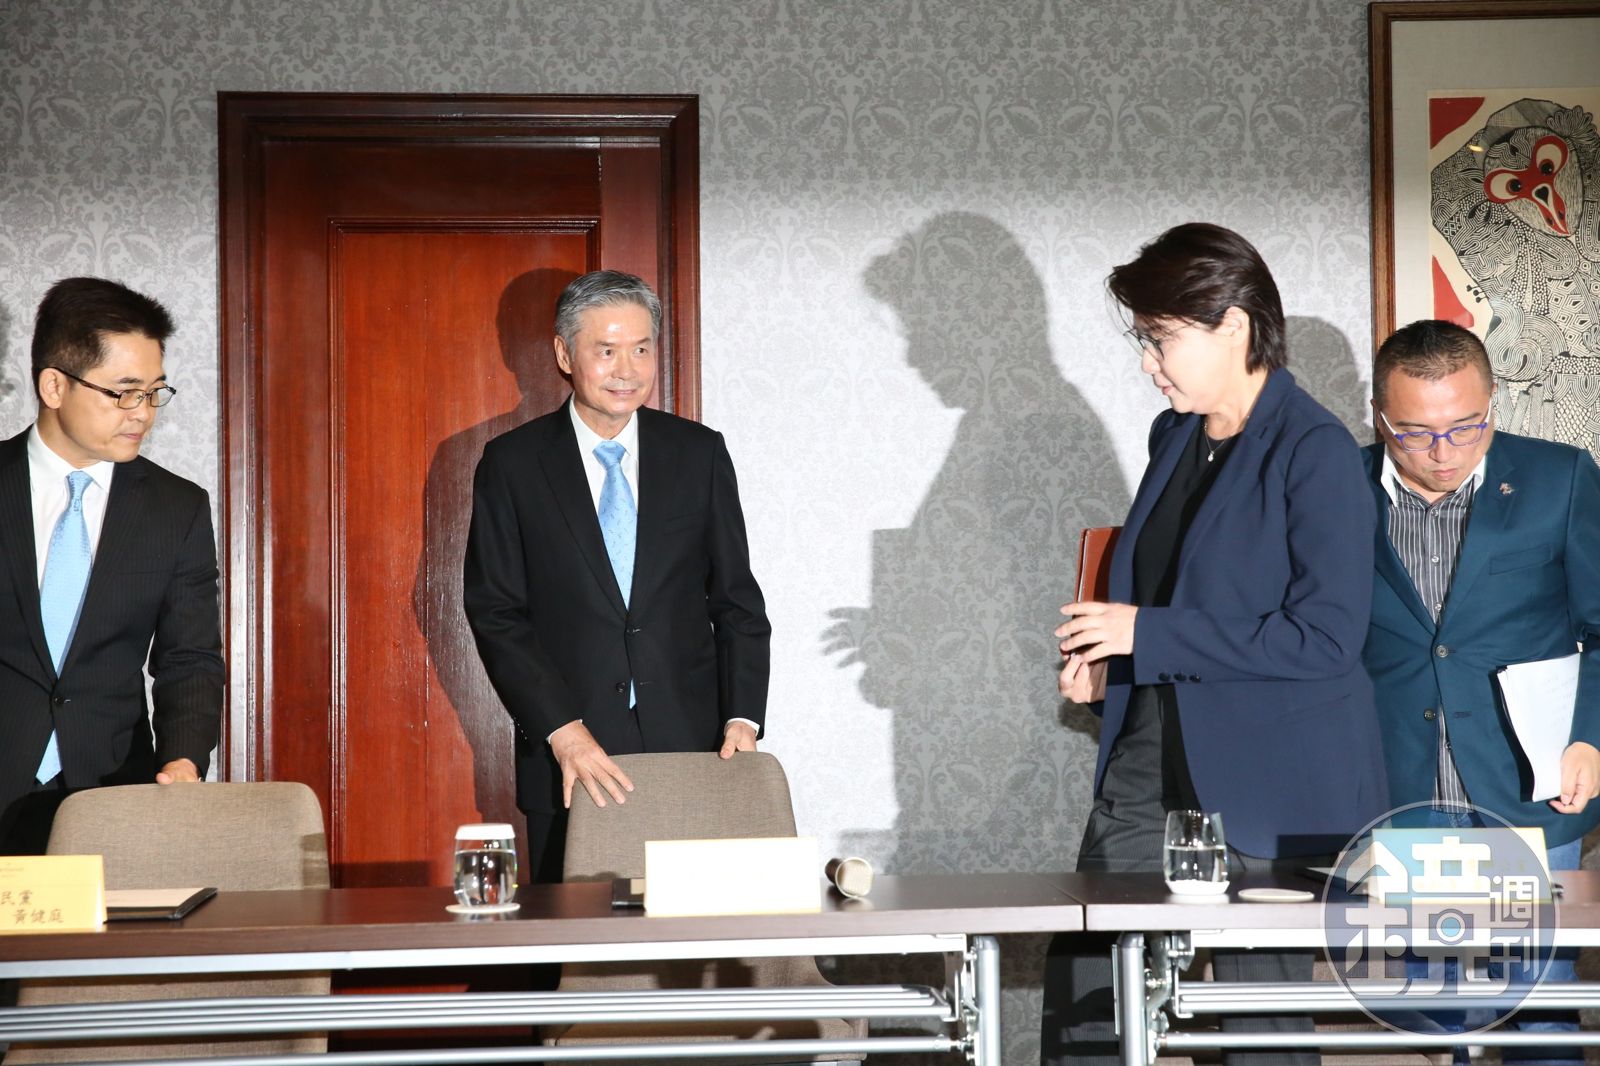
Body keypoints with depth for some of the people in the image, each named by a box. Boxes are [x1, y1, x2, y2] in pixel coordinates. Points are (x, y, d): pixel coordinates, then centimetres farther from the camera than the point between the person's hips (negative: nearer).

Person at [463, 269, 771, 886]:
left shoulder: (699, 453, 7)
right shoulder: (512, 463, 1)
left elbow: (737, 600, 8)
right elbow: (495, 612, -3)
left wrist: (741, 721, -4)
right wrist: (562, 730, -13)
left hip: (690, 744, 1)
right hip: (569, 761, -1)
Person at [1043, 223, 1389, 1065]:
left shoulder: (1315, 452, -13)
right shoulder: (1174, 436, 11)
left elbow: (1325, 638, -20)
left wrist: (1148, 634, -17)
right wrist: (1109, 663, 6)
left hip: (1267, 779, -7)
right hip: (1150, 752, 7)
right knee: (1079, 980, 6)